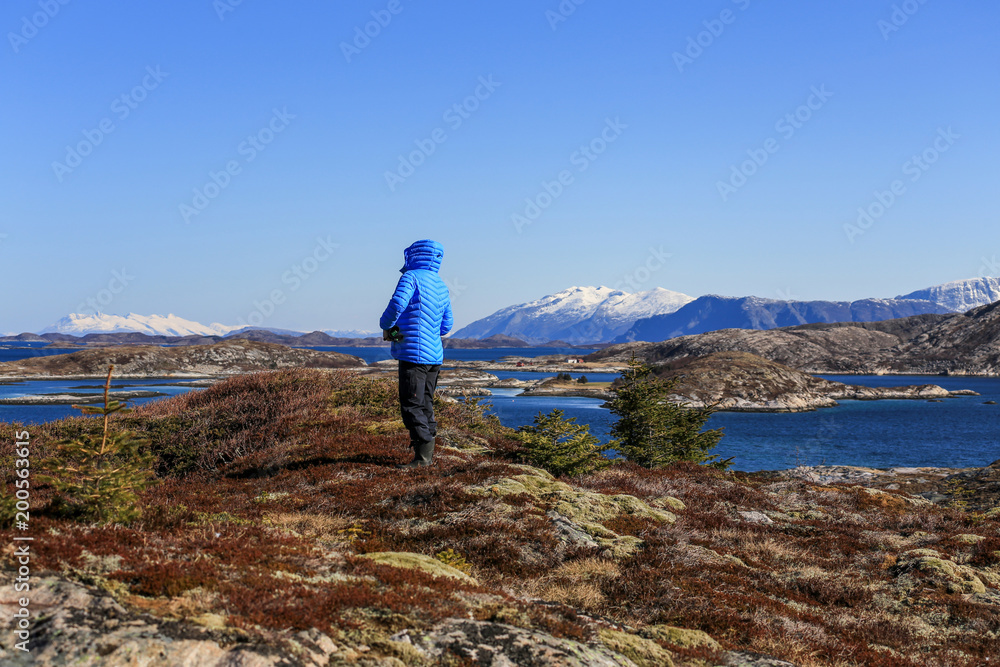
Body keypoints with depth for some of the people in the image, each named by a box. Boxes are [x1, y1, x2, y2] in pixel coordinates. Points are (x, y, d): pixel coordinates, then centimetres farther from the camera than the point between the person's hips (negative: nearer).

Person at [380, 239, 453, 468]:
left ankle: (422, 457, -9)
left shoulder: (411, 277, -7)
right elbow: (446, 325, 20)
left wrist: (386, 326, -5)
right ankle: (428, 454, 15)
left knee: (412, 406, -6)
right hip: (434, 354, 8)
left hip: (414, 353, -8)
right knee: (425, 405, 13)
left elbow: (397, 303, -24)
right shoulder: (441, 286, 17)